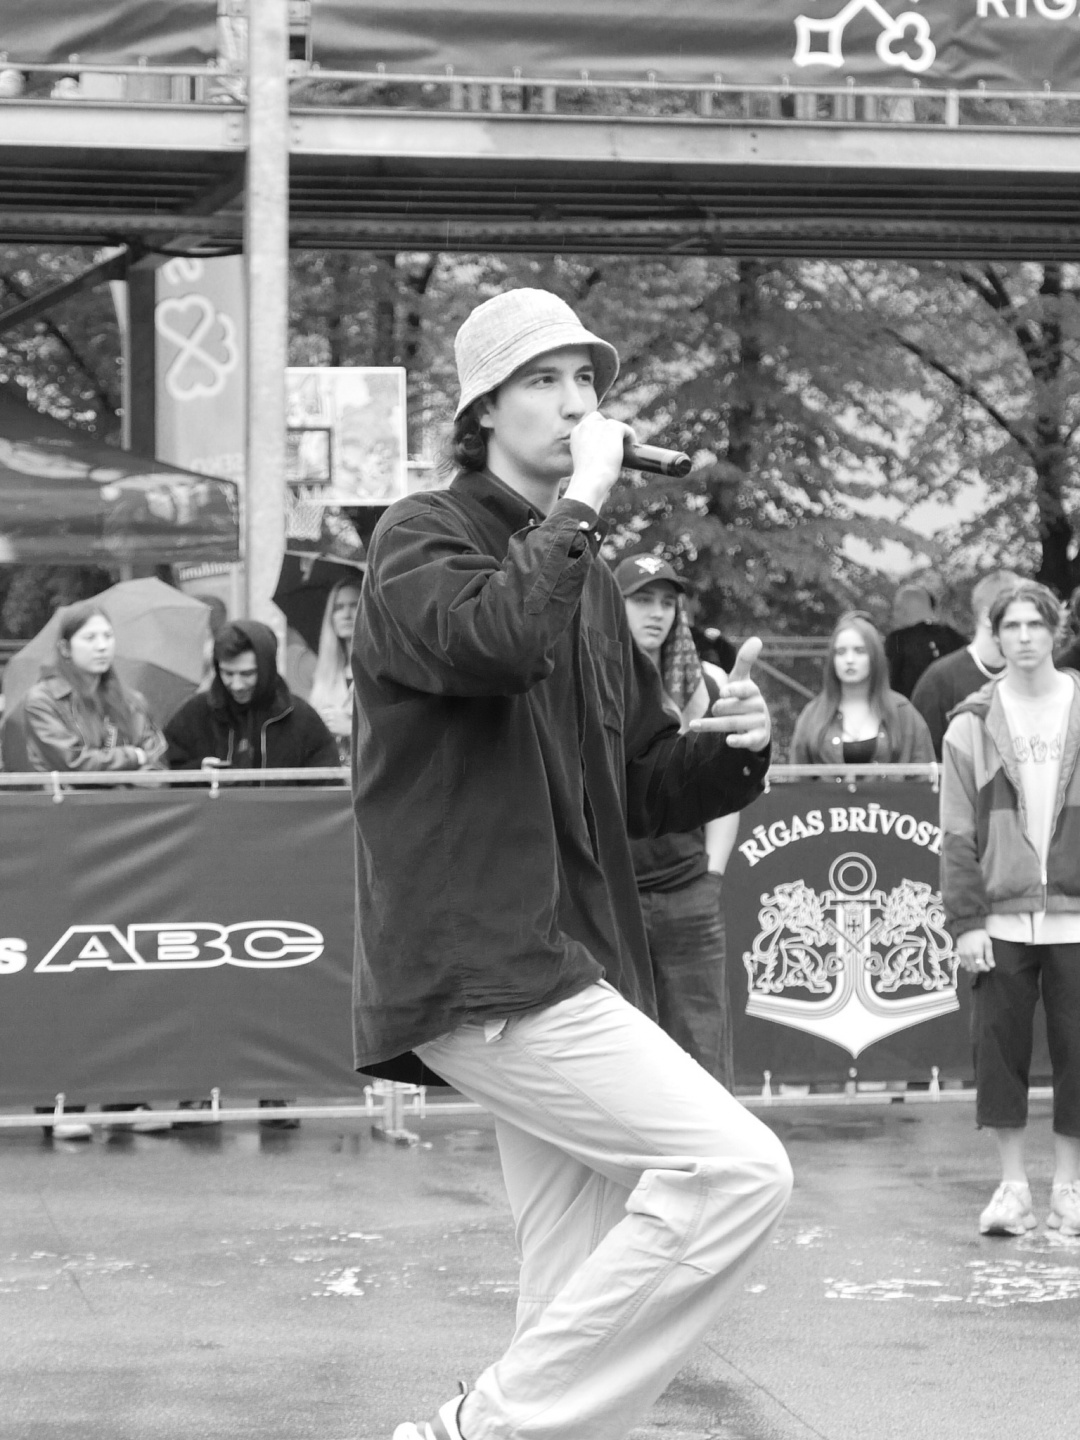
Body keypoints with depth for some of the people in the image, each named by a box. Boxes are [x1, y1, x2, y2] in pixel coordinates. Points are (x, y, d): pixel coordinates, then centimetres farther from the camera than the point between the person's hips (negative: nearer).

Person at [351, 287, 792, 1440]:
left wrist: (727, 748, 4)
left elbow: (639, 790, 23)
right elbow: (497, 642, -26)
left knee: (583, 1292, 6)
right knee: (737, 1167, -19)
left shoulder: (585, 576, 22)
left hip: (568, 967, 9)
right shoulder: (424, 540, -2)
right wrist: (579, 507, -15)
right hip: (477, 965, -9)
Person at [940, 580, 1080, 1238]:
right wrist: (966, 921, -5)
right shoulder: (973, 725, 4)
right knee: (1000, 1050, 2)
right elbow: (958, 833, 2)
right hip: (1001, 916, 0)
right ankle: (1013, 1184, 12)